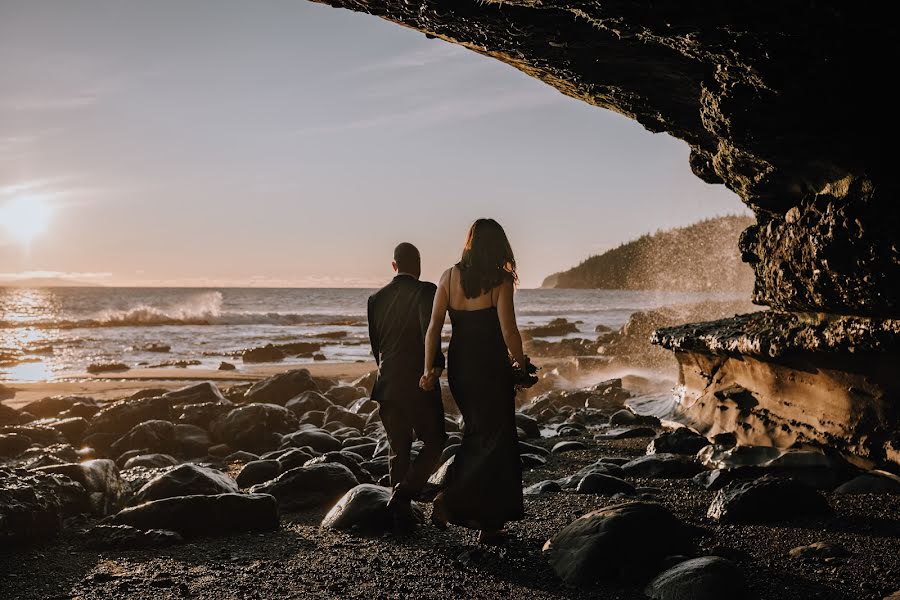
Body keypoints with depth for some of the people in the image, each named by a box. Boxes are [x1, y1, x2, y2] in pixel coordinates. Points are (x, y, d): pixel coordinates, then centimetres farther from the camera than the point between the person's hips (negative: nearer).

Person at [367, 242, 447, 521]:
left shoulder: (376, 298, 8)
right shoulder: (426, 291, -9)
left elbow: (375, 343, 14)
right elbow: (429, 329, -26)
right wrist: (437, 363, -27)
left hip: (387, 384, 5)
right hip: (419, 384, -5)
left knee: (398, 448, 15)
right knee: (434, 442, 9)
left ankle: (401, 511, 17)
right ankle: (403, 495, -6)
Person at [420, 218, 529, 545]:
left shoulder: (449, 276, 2)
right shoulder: (500, 280, -10)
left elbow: (434, 326, -1)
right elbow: (508, 331, -14)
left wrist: (429, 369, 2)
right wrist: (522, 364, 2)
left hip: (459, 366, 5)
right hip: (491, 367, -5)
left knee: (475, 434, 22)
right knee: (496, 441, 5)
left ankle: (449, 497, 14)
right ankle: (490, 523, 4)